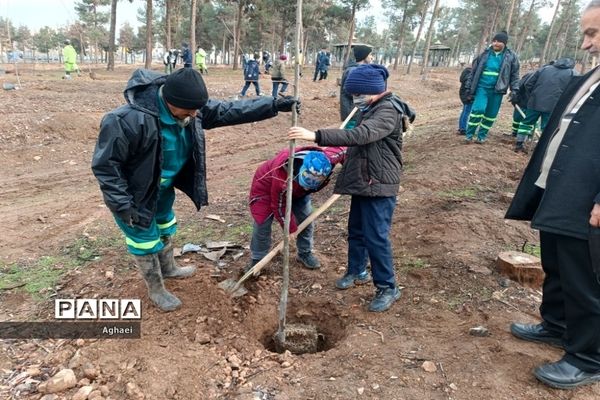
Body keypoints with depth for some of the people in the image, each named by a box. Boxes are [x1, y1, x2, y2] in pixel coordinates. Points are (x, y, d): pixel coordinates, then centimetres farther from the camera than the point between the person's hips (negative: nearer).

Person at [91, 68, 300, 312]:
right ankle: (156, 291, 32)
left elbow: (228, 110, -12)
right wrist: (123, 205, -27)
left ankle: (169, 268, 54)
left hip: (163, 187, 7)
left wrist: (274, 105, -17)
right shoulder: (129, 119, -38)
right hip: (134, 193, -7)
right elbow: (105, 164, -29)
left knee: (165, 228, 27)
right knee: (146, 239, 9)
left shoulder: (189, 107, -18)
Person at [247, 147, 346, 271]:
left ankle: (305, 253, 22)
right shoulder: (282, 177, -47)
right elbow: (279, 206, -29)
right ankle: (256, 260, 9)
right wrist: (291, 229, -18)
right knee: (262, 223, -8)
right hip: (267, 185, -4)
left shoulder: (328, 159, -38)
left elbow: (342, 150, -14)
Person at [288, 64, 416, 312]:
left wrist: (316, 136, -40)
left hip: (379, 186, -9)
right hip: (362, 183, 10)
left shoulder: (388, 111, -20)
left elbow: (359, 135, -35)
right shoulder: (371, 109, 12)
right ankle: (356, 271, 36)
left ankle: (388, 288, 10)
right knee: (356, 231, 18)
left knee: (376, 236, -5)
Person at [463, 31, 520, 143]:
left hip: (497, 90, 1)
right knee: (478, 109, -19)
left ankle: (482, 135, 21)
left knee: (491, 115, 6)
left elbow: (515, 75, 6)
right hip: (482, 87, -1)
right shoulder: (485, 54, 2)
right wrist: (469, 88, 7)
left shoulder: (511, 56, 1)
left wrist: (514, 91, -2)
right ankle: (469, 134, -6)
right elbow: (474, 71, 8)